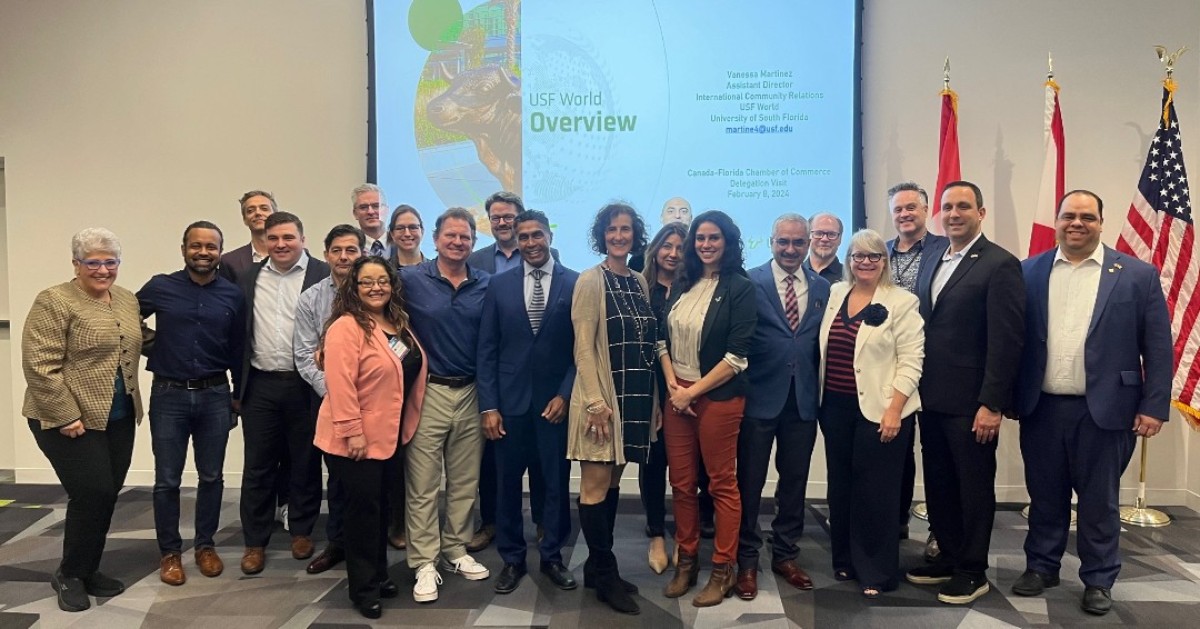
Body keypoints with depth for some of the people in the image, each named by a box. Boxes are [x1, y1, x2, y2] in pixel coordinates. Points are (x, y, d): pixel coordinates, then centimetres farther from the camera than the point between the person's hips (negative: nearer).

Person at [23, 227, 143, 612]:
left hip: (118, 418, 7)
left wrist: (133, 402, 12)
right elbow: (39, 366, -17)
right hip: (72, 421, -7)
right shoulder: (54, 302, -12)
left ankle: (87, 570, 24)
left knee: (106, 496, 10)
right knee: (92, 495, -7)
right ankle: (69, 574, 12)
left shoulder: (128, 300, 9)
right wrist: (65, 417, -18)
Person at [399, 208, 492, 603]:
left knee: (465, 481, 12)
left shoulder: (486, 285, 3)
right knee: (422, 485, 1)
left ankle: (457, 551, 27)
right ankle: (425, 563, 12)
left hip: (471, 393, 3)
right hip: (427, 392, -3)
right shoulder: (410, 279, -4)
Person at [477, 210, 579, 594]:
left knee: (556, 482, 9)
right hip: (510, 401, 1)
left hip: (556, 400, -1)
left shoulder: (575, 283, -1)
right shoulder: (499, 285, 4)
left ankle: (552, 556, 26)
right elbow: (487, 350, 2)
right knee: (507, 483, 9)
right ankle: (512, 559, 26)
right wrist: (488, 406, -4)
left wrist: (565, 395, -9)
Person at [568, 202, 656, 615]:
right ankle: (605, 576, 11)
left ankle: (598, 567, 23)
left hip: (634, 395, 7)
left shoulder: (639, 282, 10)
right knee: (595, 486, 1)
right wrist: (596, 401, -18)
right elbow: (583, 347, -12)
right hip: (603, 396, -6)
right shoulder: (591, 280, -8)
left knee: (613, 482, 12)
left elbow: (646, 343, 12)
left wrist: (653, 399, 10)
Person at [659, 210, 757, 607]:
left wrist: (694, 391, -12)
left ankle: (723, 569, 17)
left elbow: (737, 356, -13)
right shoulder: (682, 285, 9)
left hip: (718, 397, -5)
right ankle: (686, 560, 24)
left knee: (722, 484, 5)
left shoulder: (740, 288, -7)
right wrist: (672, 384, -4)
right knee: (681, 483, 10)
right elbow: (664, 339, 11)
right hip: (677, 395, 5)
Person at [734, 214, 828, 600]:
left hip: (804, 399, 4)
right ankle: (747, 561, 21)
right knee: (750, 482, 6)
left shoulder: (822, 288, 8)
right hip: (760, 397, -4)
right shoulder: (750, 282, -5)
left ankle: (785, 555, 30)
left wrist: (821, 392, 1)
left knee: (794, 482, 14)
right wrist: (738, 387, -13)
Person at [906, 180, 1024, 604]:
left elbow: (1006, 341, -15)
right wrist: (917, 389, 8)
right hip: (931, 398, 7)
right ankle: (947, 557, 31)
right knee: (938, 485, 16)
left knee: (974, 487, 7)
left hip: (970, 402, -7)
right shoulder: (932, 260, 12)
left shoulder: (1000, 264, -10)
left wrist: (992, 404, -18)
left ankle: (972, 572, 21)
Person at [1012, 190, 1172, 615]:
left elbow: (1158, 348, -1)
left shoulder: (1138, 274, -1)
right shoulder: (1030, 272, 4)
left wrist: (1154, 406, -6)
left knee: (1099, 501, 10)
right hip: (1041, 408, 2)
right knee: (1044, 496, 14)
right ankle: (1041, 567, 30)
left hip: (1104, 409, -2)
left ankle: (1098, 580, 25)